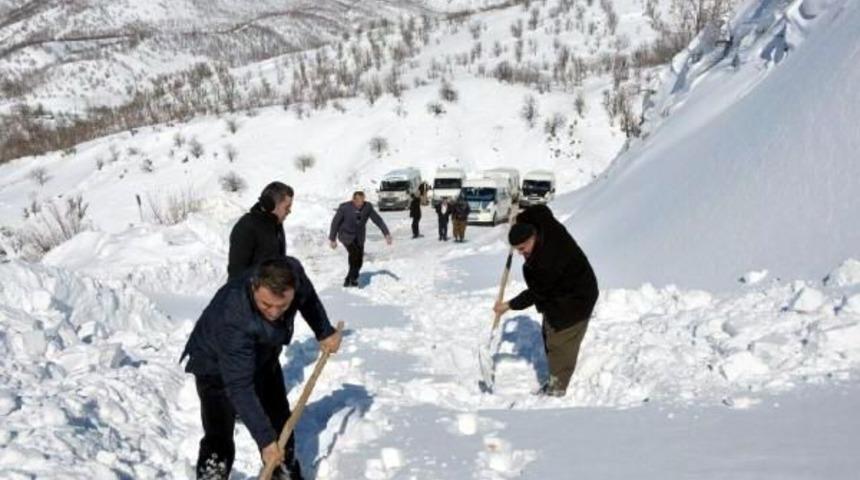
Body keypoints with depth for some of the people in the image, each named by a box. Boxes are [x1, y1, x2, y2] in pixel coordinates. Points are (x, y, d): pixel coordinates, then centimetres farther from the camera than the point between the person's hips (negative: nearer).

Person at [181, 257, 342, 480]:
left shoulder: (293, 273, -30)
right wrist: (265, 438, -37)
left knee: (280, 426, 16)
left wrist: (324, 332, 7)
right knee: (219, 443, -14)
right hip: (216, 366, -5)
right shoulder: (233, 318, -43)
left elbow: (307, 297, -3)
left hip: (263, 357, 6)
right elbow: (240, 387, -38)